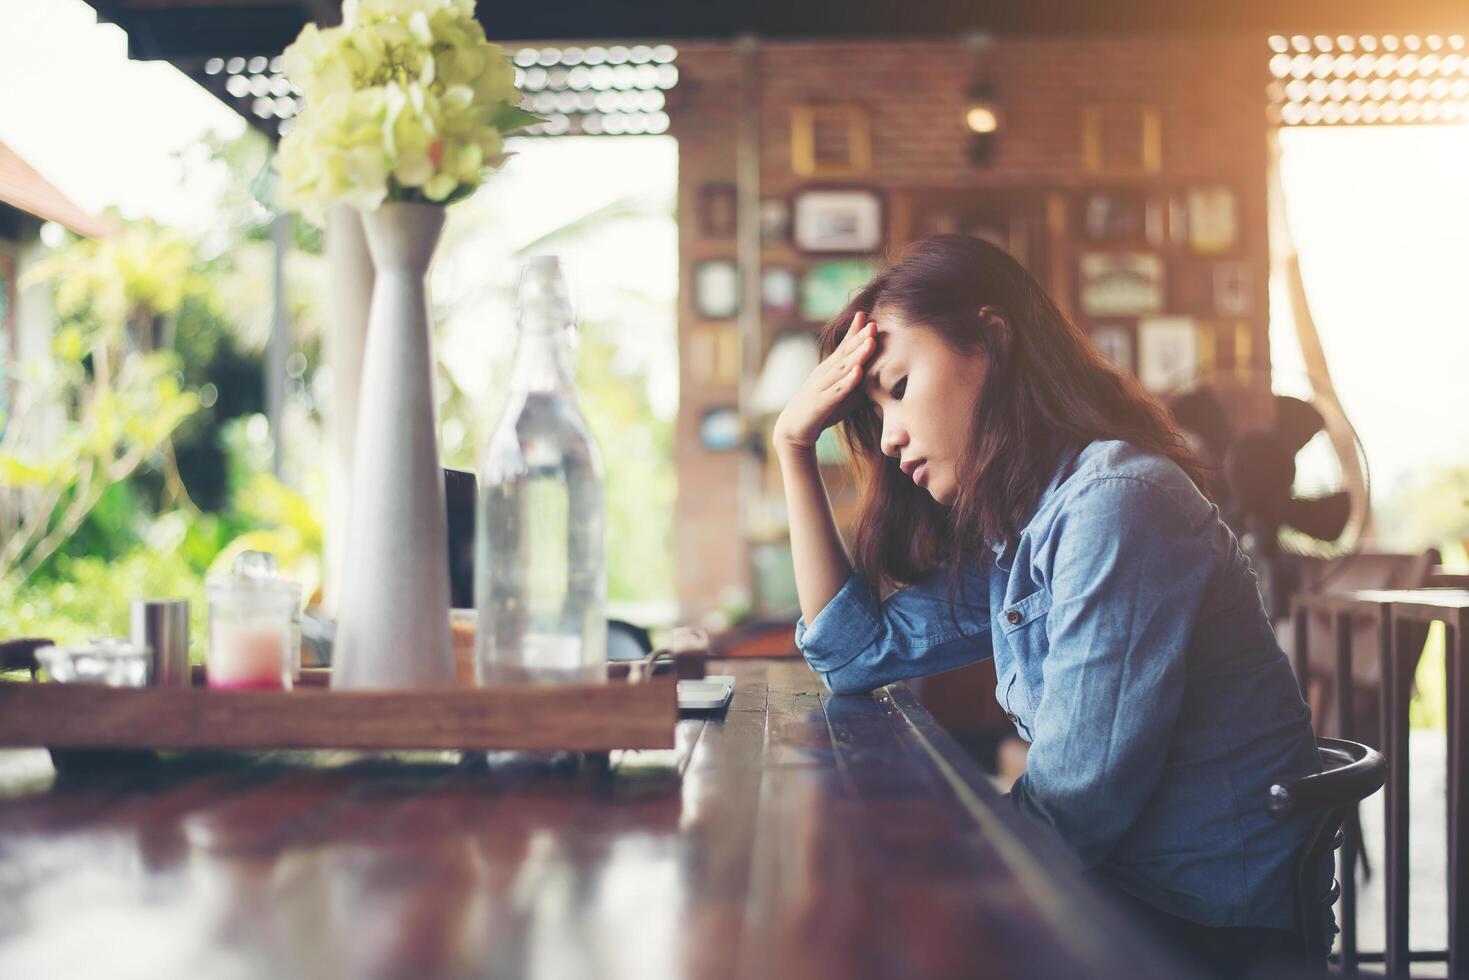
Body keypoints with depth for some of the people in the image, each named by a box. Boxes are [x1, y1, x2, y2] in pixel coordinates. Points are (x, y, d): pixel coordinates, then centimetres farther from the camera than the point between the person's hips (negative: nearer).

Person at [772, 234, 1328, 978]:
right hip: (1119, 894, 7)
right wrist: (794, 448, 8)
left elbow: (1069, 808, -25)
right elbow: (855, 652, 13)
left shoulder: (1116, 503, -23)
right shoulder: (1013, 539, 6)